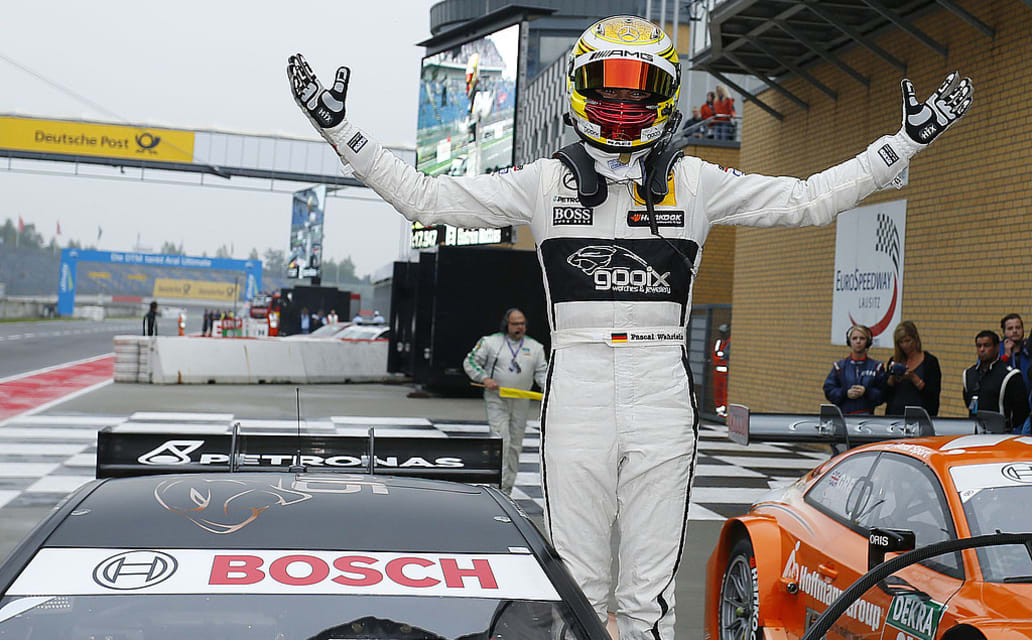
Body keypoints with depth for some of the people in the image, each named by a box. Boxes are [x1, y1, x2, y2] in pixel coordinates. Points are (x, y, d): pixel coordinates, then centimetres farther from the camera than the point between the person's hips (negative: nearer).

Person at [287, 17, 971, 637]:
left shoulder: (696, 182, 8)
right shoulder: (544, 181, 7)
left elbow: (809, 200, 11)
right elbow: (424, 196, 8)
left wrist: (908, 140, 9)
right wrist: (336, 127, 5)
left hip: (664, 394, 0)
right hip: (576, 388, 0)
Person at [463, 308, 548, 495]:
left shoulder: (535, 347, 8)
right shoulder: (490, 342, -1)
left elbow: (542, 372, 7)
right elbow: (470, 362, 2)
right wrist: (484, 378, -13)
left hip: (520, 403, 4)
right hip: (496, 401, -4)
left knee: (515, 445, 7)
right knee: (501, 442, -15)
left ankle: (507, 488, 17)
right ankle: (498, 485, -15)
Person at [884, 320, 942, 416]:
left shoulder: (930, 361, 1)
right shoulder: (894, 361, 11)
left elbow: (933, 395, -6)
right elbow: (885, 393, 7)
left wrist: (914, 378, -16)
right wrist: (892, 377, -9)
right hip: (895, 414, 3)